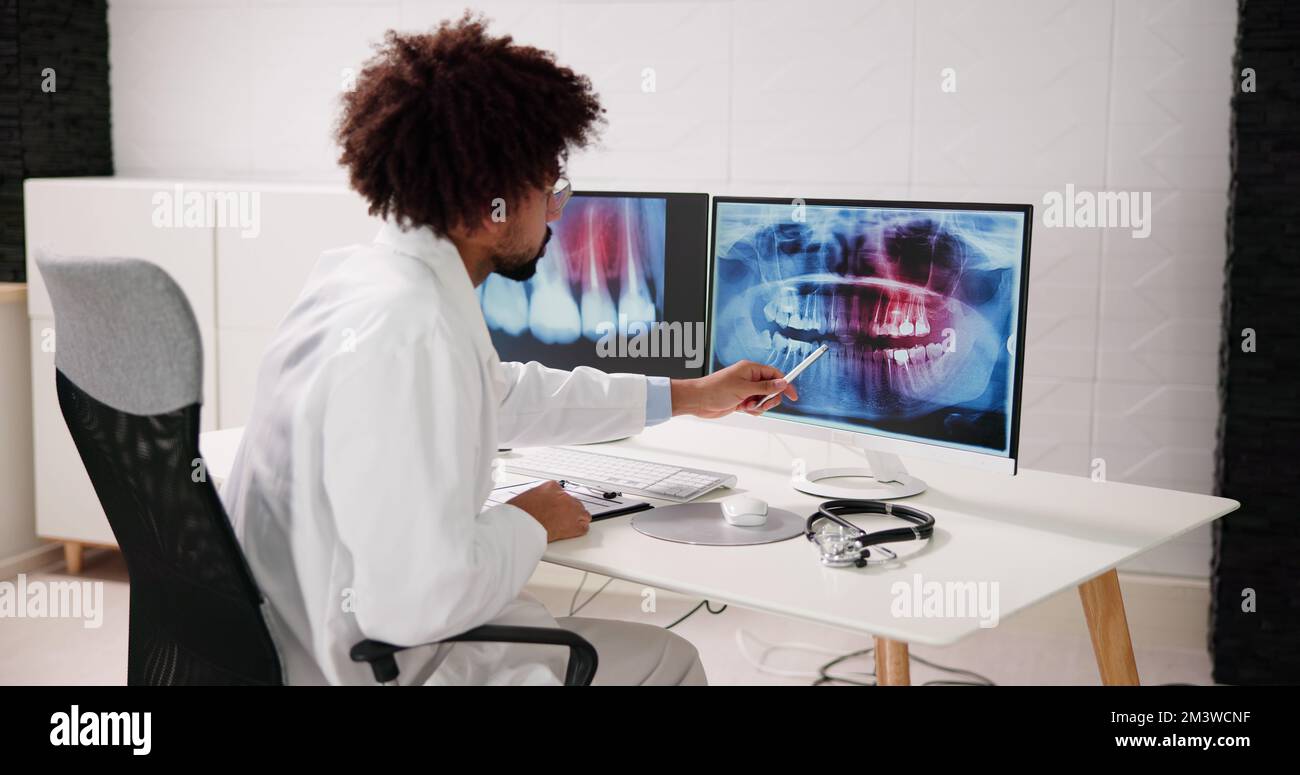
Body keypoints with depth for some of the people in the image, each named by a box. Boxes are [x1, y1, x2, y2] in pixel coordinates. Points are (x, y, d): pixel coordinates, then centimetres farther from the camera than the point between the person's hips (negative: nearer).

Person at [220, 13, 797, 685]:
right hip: (367, 666, -9)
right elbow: (415, 598, -32)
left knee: (664, 649, 20)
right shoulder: (408, 333, -29)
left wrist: (687, 397, 26)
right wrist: (530, 525, -10)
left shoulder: (358, 273, 4)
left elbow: (504, 395, 21)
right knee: (665, 658, 7)